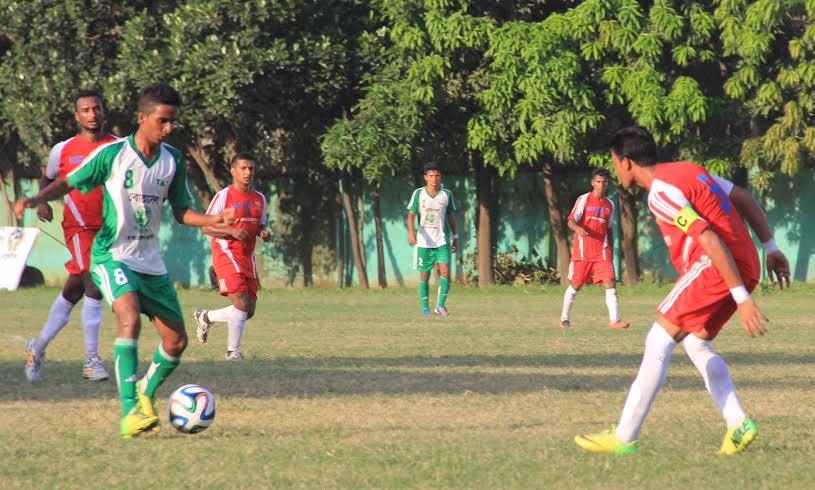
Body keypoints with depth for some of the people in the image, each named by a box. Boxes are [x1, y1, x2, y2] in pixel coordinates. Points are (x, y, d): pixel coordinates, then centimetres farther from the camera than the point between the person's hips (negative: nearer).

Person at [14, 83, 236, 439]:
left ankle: (145, 393, 33)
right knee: (130, 319, -31)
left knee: (176, 341, 4)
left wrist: (214, 220, -6)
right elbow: (69, 184, -2)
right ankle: (130, 412, -33)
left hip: (151, 261, 6)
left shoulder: (173, 160, 4)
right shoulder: (113, 154, -10)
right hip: (113, 255, -6)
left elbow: (181, 212, 12)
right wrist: (36, 199, -20)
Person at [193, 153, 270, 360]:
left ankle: (205, 317, 28)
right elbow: (206, 227, -7)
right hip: (226, 255, -7)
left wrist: (264, 232, 1)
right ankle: (233, 351, -5)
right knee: (241, 304, -19)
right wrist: (232, 231, -22)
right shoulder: (224, 196, -6)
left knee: (248, 311, 6)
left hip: (247, 257, 7)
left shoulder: (259, 199, 13)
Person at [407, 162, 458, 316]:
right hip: (423, 240, 0)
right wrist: (411, 232, -19)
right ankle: (425, 307, 14)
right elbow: (411, 215, -3)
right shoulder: (418, 194, -2)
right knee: (424, 275, 4)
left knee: (445, 270, -16)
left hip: (442, 240, 1)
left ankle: (440, 305, -9)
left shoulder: (447, 194, 3)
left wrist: (455, 237, 14)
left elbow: (451, 216, 13)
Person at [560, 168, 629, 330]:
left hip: (602, 251, 3)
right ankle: (564, 318, 23)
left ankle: (614, 320, -15)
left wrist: (611, 251, 18)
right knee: (575, 285, 6)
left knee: (610, 283, -12)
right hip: (583, 250, -3)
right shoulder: (584, 199, -3)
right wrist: (577, 228, -35)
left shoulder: (609, 204, 11)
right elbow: (571, 221, -12)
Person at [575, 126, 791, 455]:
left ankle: (624, 438, -6)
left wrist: (742, 298, -22)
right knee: (696, 343, 20)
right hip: (745, 265, 10)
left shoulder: (660, 192, -12)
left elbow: (711, 239, -21)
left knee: (659, 340, -6)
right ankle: (739, 425, 10)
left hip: (714, 267, -10)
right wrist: (770, 248, 21)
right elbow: (745, 199, 21)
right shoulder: (689, 170, 17)